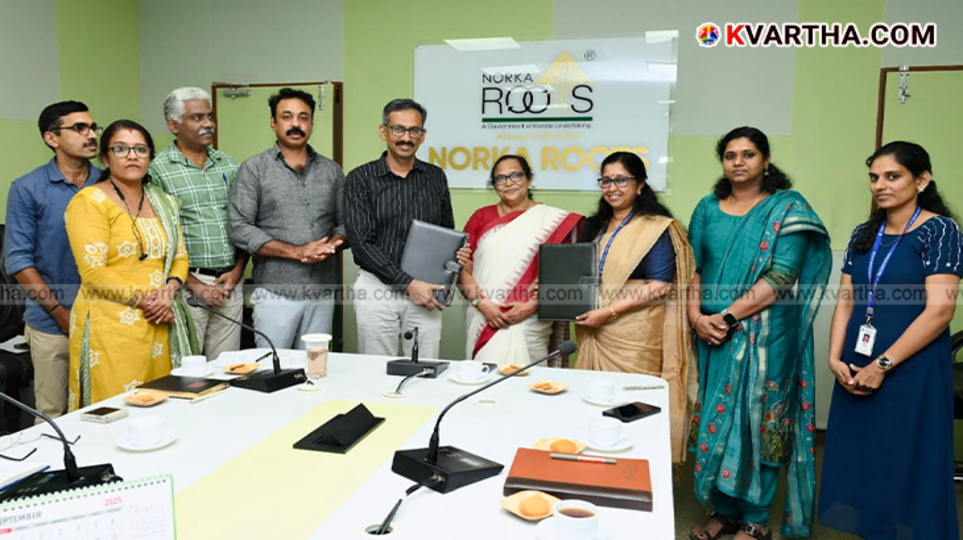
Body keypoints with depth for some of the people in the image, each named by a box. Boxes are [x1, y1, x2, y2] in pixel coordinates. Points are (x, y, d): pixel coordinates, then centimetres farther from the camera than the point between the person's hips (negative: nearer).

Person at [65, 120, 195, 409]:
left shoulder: (164, 202, 15)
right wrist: (143, 300, -14)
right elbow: (93, 271, -11)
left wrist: (169, 290, -6)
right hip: (111, 326, -5)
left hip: (161, 323, 5)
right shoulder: (90, 201, -4)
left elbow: (180, 257, 13)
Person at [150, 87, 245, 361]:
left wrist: (237, 270, 1)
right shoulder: (158, 170, -4)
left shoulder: (229, 165, 11)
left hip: (230, 284, 4)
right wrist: (194, 285, -9)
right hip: (186, 285, -4)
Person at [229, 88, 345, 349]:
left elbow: (345, 222, 12)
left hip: (323, 292, 3)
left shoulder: (332, 171, 11)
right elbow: (240, 229, -7)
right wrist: (297, 252, -13)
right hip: (276, 292, -3)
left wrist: (330, 245, -11)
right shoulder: (254, 169, 1)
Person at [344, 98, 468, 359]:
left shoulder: (435, 178, 8)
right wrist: (408, 283, -15)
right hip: (376, 288, -2)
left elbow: (447, 231, 18)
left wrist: (455, 254, -5)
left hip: (425, 291, 2)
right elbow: (361, 242, -10)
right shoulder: (361, 179, -2)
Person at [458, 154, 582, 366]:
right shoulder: (481, 217, 11)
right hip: (484, 321, 1)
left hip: (529, 323, -1)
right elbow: (463, 268, 5)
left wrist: (532, 305, -11)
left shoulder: (552, 220, 5)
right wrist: (481, 303, -8)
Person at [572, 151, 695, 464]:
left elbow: (660, 286, -14)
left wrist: (609, 311, -18)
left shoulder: (656, 227, -6)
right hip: (595, 333, 6)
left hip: (635, 338, -6)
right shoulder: (595, 226, 15)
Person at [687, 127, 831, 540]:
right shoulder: (708, 208, 10)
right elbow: (695, 268, 8)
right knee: (716, 419, 10)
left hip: (763, 334, -4)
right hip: (713, 334, 4)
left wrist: (728, 317, -16)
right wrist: (697, 315, -8)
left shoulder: (787, 208, -4)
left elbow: (780, 278, -13)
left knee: (757, 419, 3)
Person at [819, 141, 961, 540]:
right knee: (861, 458, 12)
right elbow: (846, 300, 8)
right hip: (857, 369, 6)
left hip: (912, 370, -5)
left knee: (904, 465, 5)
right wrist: (836, 358, -4)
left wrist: (884, 365, -15)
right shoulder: (864, 234, 8)